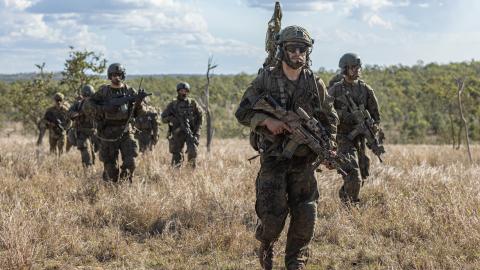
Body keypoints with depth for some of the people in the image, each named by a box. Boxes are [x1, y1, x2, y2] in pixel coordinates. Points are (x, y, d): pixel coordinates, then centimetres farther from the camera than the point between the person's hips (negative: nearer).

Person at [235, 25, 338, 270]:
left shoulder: (315, 84, 4)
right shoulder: (265, 80, -4)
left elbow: (330, 119, 12)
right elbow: (242, 113, -1)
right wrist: (266, 121, -18)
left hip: (304, 160, 3)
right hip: (273, 159, -2)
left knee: (305, 217, 0)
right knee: (273, 216, -6)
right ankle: (266, 244, 27)